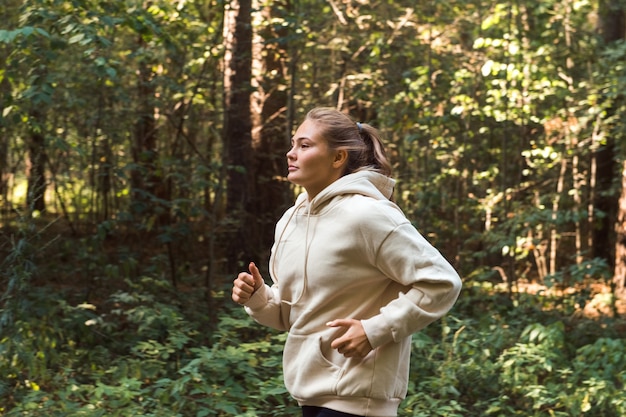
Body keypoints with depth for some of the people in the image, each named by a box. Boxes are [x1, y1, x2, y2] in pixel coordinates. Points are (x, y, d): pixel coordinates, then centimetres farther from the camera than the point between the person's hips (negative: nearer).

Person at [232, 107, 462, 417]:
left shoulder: (366, 215, -16)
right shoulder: (289, 221, 8)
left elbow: (441, 282, -16)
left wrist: (374, 330, -20)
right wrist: (257, 297, -3)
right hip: (312, 391, 8)